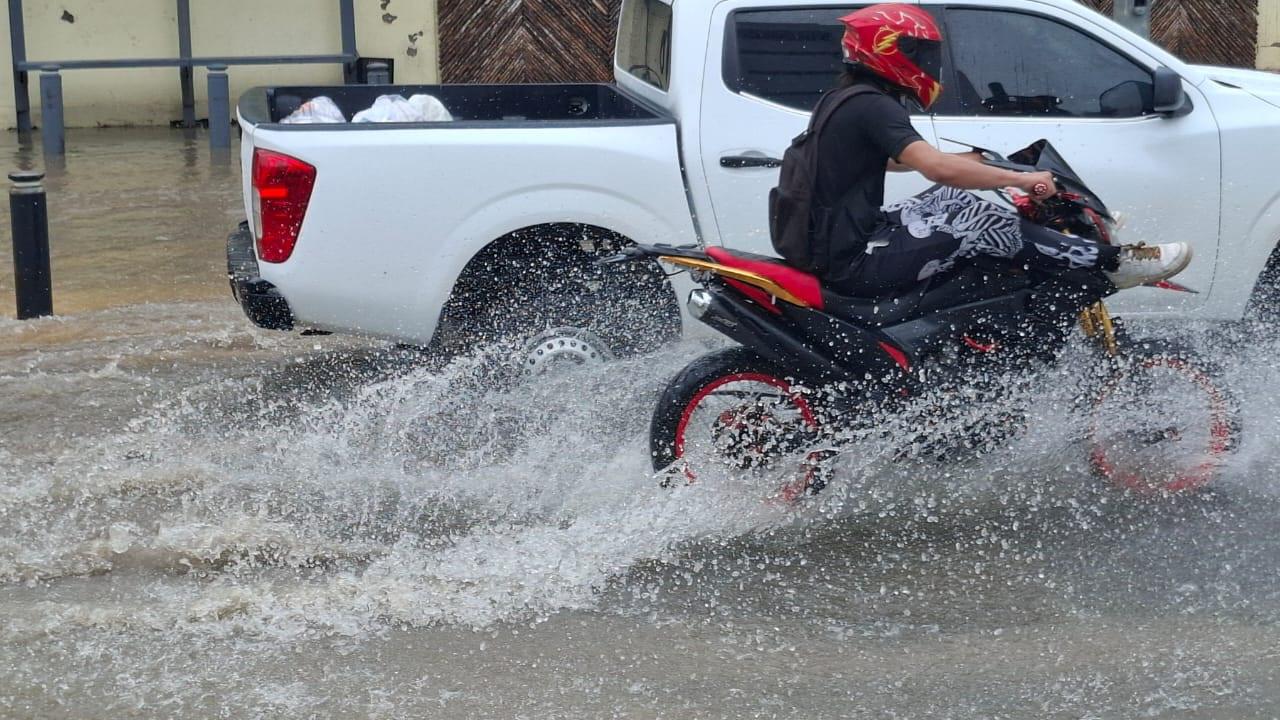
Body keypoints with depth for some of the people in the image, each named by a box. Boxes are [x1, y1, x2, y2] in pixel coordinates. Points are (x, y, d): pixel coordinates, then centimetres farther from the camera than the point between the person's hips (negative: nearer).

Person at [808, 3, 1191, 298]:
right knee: (985, 224, -14)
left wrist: (971, 160, 30)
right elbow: (936, 167, -28)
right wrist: (1021, 179, -19)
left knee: (954, 197, 17)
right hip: (857, 263, -11)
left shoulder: (849, 102, 16)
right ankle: (1112, 262, -6)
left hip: (840, 242, 11)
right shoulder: (872, 106, -16)